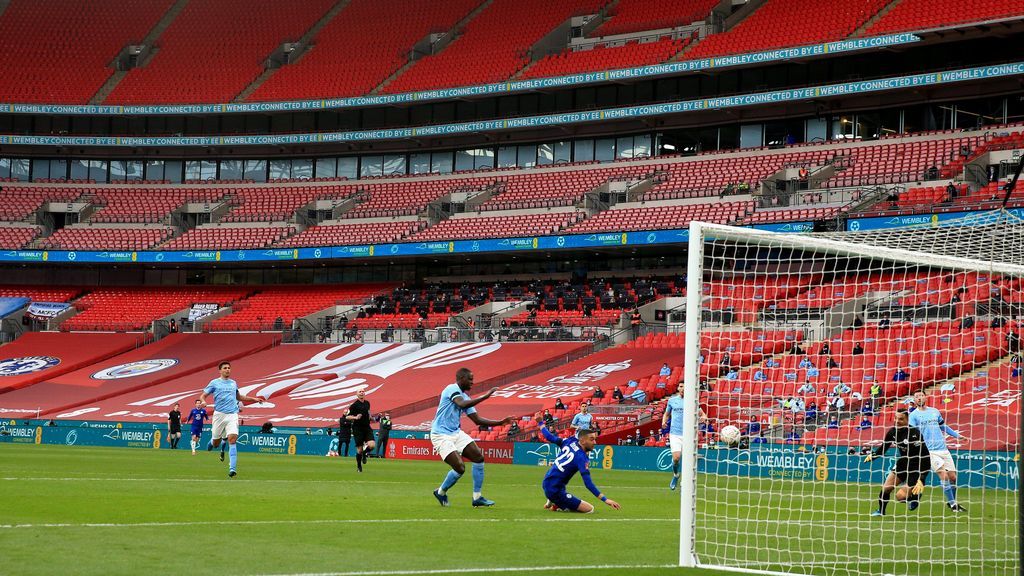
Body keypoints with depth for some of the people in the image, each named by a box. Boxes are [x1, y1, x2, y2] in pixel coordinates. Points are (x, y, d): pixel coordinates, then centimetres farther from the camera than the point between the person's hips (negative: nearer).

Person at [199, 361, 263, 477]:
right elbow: (203, 396, 4)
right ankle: (212, 442, 44)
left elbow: (239, 397, 33)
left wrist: (253, 399, 28)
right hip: (219, 415, -2)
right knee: (216, 443, 4)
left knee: (232, 439, -16)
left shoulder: (233, 383, 16)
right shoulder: (214, 383, 5)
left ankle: (232, 468, -21)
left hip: (232, 415, 2)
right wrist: (203, 402, -19)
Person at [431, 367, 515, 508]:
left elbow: (477, 420, 15)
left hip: (456, 433, 9)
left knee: (478, 457, -3)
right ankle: (441, 492, 10)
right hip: (441, 435, -9)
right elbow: (462, 404, -32)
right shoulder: (452, 389, -12)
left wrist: (500, 422, 8)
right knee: (460, 468, -17)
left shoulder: (465, 396, 13)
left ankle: (477, 497, 4)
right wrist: (485, 396, -30)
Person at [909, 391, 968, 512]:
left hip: (943, 449, 5)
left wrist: (958, 435, 27)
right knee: (943, 474, -17)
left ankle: (952, 502, 22)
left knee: (953, 477, 3)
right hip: (929, 451, -5)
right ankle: (952, 503, -9)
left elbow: (944, 427, 28)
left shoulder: (935, 411, 15)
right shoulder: (913, 415, 1)